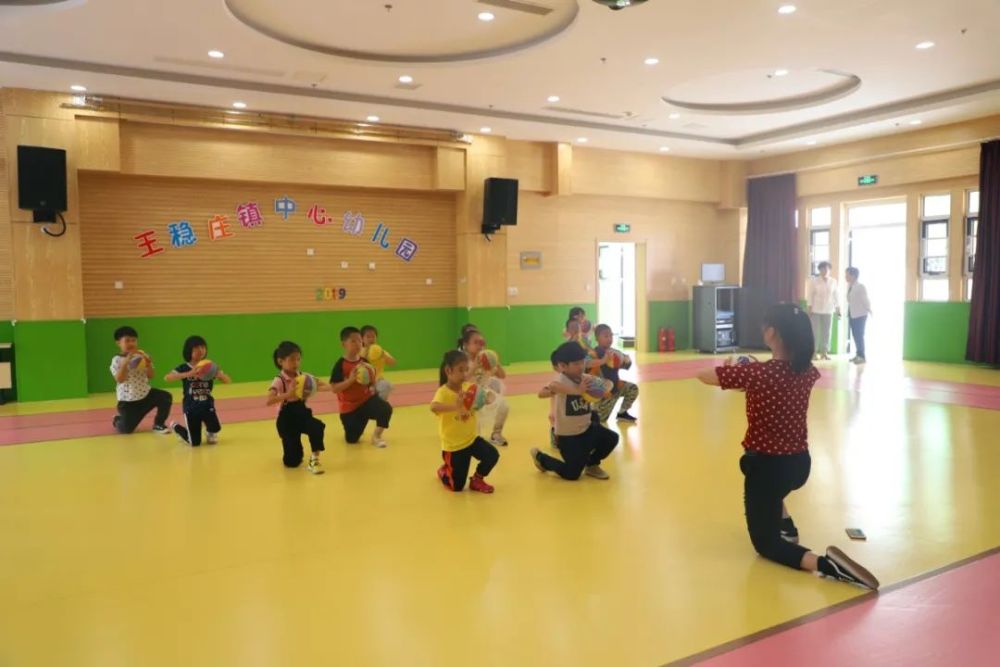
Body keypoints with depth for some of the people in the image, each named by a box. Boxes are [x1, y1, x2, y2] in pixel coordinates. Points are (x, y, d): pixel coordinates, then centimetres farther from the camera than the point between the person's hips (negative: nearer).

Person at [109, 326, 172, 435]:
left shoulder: (141, 356, -1)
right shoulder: (117, 360, -10)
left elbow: (151, 376, -3)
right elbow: (119, 379, -23)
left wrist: (148, 363, -21)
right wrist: (126, 362, -30)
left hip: (145, 394, 3)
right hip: (127, 399, -3)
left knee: (166, 397, -23)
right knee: (126, 429, -4)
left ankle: (158, 424, -3)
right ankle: (117, 420, 36)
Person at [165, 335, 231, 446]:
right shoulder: (184, 368, -7)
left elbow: (228, 381, -5)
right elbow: (167, 378, -24)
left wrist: (219, 374, -29)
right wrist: (189, 374, -37)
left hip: (207, 406, 1)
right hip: (191, 408, -1)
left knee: (215, 428, -27)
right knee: (195, 443, 2)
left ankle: (210, 432, 15)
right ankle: (176, 427, 35)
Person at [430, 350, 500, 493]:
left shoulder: (469, 387, -5)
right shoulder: (443, 392, -22)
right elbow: (433, 407, -42)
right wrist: (455, 406, -59)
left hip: (471, 438, 5)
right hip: (453, 445, -5)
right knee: (457, 486, 3)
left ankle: (477, 480, 12)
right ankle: (444, 471, 39)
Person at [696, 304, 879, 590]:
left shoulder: (758, 373, -22)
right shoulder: (808, 371, -5)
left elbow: (704, 376, -12)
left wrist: (731, 369, 9)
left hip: (768, 466, -6)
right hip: (800, 464, 6)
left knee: (765, 544, 10)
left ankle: (823, 563, -17)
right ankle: (786, 526, 29)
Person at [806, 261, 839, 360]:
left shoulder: (833, 281, 5)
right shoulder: (814, 280, -3)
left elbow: (835, 295, 9)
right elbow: (810, 295, -3)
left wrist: (838, 308, 7)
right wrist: (810, 308, -9)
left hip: (828, 310, 3)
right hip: (816, 309, -3)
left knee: (826, 332, 3)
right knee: (815, 331, -2)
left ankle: (824, 352, 8)